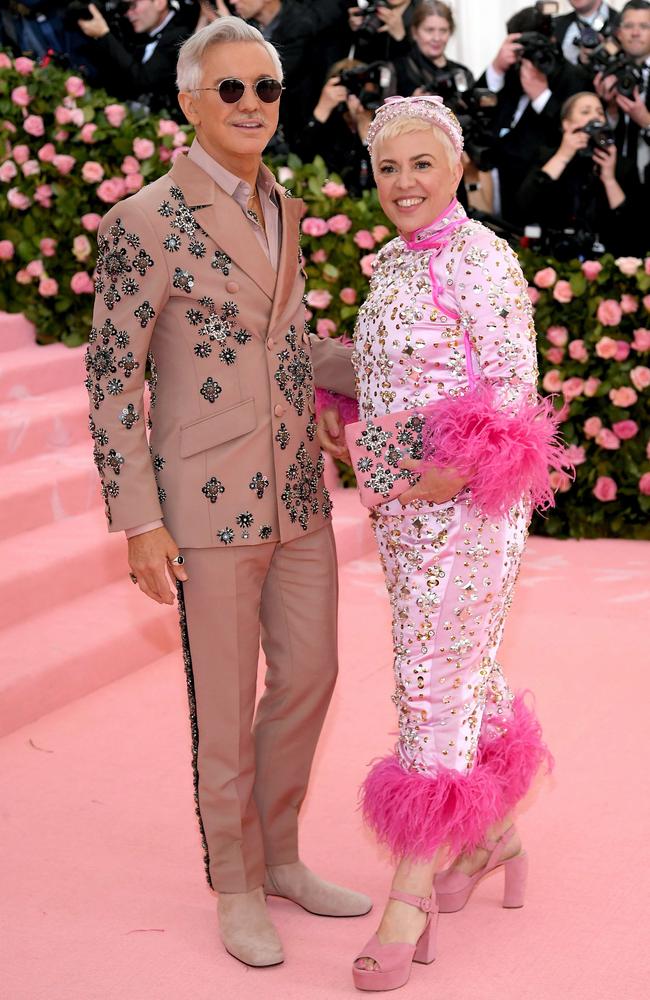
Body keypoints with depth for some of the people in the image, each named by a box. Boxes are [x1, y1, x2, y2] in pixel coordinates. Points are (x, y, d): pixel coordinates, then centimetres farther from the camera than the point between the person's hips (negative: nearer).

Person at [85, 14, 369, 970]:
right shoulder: (145, 223, -13)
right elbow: (111, 376, -11)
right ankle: (237, 887, 25)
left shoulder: (281, 206, 9)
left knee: (308, 677, 15)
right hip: (208, 500, -7)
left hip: (298, 491, 7)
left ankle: (279, 856, 35)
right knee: (225, 707, 6)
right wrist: (139, 524, -14)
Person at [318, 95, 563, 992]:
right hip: (401, 506, 8)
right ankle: (494, 833, 35)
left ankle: (413, 889, 2)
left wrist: (452, 472, -23)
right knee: (466, 668, 18)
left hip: (465, 504, -8)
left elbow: (514, 385, -15)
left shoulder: (482, 260, -13)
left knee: (436, 680, -6)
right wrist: (343, 419, 6)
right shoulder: (393, 262, 12)